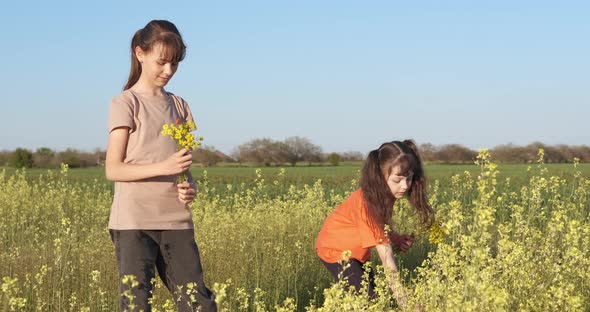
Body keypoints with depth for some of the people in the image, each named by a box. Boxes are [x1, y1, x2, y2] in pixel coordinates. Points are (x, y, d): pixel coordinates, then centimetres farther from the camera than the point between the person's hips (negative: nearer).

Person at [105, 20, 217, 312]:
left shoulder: (179, 105, 14)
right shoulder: (125, 103, -2)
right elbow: (113, 170, -7)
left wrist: (190, 187, -7)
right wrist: (163, 167, -20)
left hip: (176, 221, 5)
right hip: (133, 222, -5)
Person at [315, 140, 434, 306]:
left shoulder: (385, 193, -13)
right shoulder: (367, 201, -37)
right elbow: (385, 255, -39)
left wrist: (395, 238, -17)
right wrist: (403, 300, -42)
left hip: (357, 249, 8)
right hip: (335, 248, -8)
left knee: (375, 293, 9)